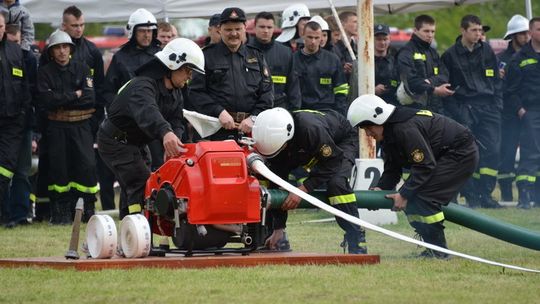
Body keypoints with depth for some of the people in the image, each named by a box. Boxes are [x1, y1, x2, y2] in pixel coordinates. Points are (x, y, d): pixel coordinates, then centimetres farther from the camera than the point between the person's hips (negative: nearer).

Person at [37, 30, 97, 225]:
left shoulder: (82, 69, 8)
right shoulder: (45, 72, 5)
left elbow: (91, 97, -5)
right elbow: (46, 99, -10)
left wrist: (62, 100, -8)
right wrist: (75, 95, -9)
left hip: (81, 126, 0)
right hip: (57, 126, 0)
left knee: (87, 165, -10)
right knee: (59, 167, -4)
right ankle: (60, 213, 2)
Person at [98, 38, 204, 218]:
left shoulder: (175, 93, 2)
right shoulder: (143, 86, -30)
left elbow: (176, 122, -5)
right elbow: (147, 111, -51)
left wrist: (173, 145, -29)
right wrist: (166, 133, -71)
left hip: (136, 143, 10)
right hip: (116, 141, -10)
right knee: (142, 188, -21)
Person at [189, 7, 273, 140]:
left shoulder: (256, 56, 16)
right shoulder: (207, 56, 7)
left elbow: (267, 93, 11)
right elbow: (196, 92, 0)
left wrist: (254, 118, -5)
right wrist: (219, 112, -13)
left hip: (250, 128, 2)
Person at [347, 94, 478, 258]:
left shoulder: (406, 128, -28)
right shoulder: (389, 133, 4)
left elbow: (425, 166, -27)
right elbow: (392, 170, 9)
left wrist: (404, 194, -24)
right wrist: (381, 188, -9)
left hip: (462, 155, -11)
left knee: (423, 195, -20)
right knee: (411, 197, 4)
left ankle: (438, 250, -12)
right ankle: (434, 247, 9)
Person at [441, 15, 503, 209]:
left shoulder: (487, 52, 12)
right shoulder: (451, 55, 2)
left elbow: (496, 80, 16)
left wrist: (497, 104, 6)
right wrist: (454, 111, -7)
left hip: (488, 107, 3)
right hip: (464, 109, -3)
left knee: (492, 150, -4)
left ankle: (485, 194, 3)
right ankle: (471, 195, -2)